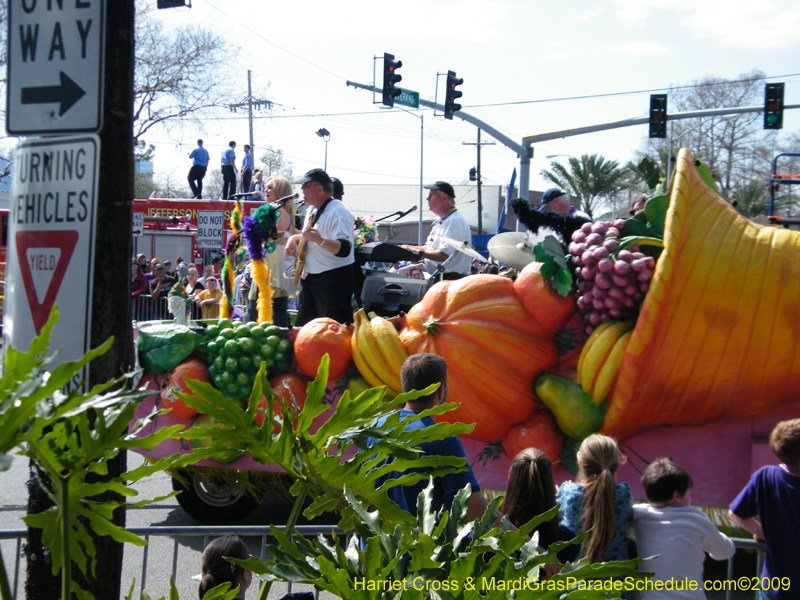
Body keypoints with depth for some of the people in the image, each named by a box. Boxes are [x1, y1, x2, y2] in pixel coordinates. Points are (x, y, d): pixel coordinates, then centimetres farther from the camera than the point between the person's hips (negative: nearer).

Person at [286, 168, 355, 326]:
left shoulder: (338, 212, -19)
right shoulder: (312, 210, 12)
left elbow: (344, 250, -30)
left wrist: (320, 240, -45)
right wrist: (295, 238, 7)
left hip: (334, 279, -10)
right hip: (310, 277, 10)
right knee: (302, 327, 17)